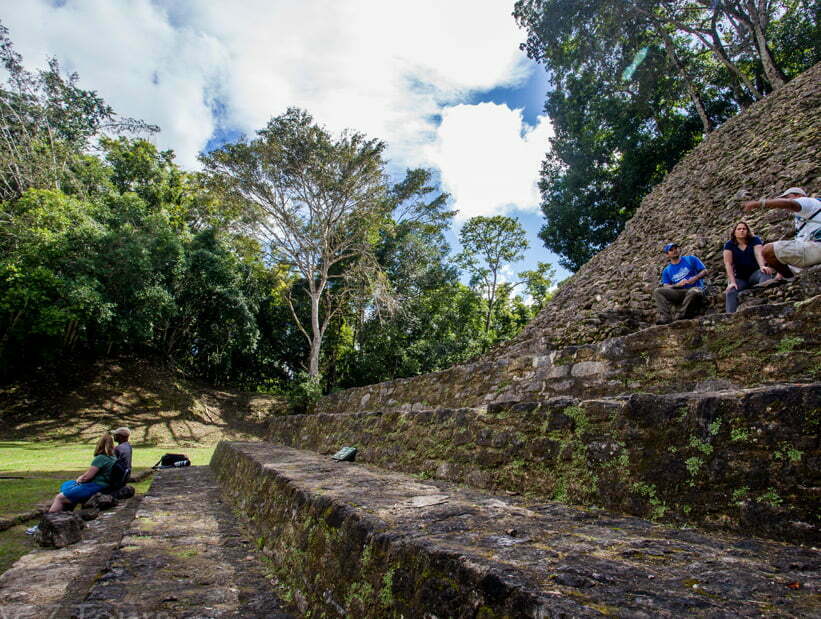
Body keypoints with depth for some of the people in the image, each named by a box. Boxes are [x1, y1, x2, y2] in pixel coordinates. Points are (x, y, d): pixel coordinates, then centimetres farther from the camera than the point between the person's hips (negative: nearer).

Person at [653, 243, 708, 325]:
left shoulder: (691, 259, 14)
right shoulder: (667, 271, 17)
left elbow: (704, 271, 8)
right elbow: (666, 286, 5)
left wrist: (695, 278, -13)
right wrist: (678, 285, -15)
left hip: (695, 288, -2)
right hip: (679, 293, 2)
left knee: (693, 292, -41)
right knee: (657, 291, -22)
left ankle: (680, 316, -33)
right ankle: (666, 317, -36)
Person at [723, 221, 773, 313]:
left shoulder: (754, 240, 0)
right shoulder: (729, 245, -2)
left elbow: (759, 254, -20)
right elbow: (728, 263, -12)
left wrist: (762, 266, -43)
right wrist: (732, 281, -26)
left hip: (755, 273, 0)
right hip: (740, 278, 0)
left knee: (765, 273, -33)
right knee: (730, 292, -28)